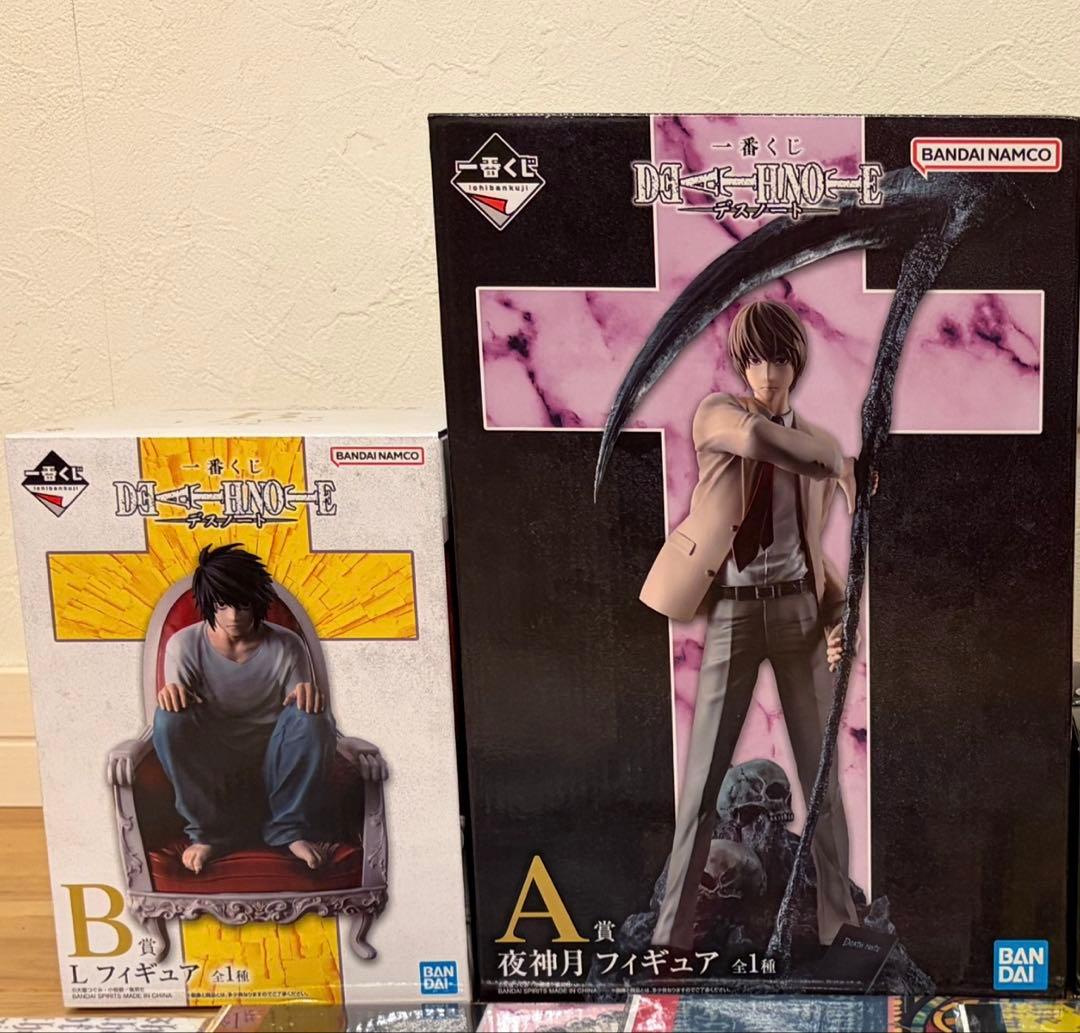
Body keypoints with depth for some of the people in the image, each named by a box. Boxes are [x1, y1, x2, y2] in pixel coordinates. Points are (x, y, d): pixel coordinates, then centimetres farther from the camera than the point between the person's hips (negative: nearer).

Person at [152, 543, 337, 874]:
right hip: (211, 769, 0)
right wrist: (171, 696, -35)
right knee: (168, 718, -29)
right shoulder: (184, 644, -7)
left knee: (312, 717, -29)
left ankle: (292, 828, -13)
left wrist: (308, 696, -30)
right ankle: (209, 831, -17)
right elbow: (176, 699, -9)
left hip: (272, 764, 0)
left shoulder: (286, 646, -7)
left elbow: (302, 707, -4)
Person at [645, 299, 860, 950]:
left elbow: (816, 546, 16)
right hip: (732, 613, -3)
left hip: (799, 610, 3)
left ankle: (839, 919, 18)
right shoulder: (716, 414, -2)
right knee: (704, 778, -1)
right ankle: (673, 931, 7)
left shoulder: (817, 443, 10)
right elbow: (755, 437, -27)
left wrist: (837, 614, 0)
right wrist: (841, 463, -15)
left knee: (822, 772, 6)